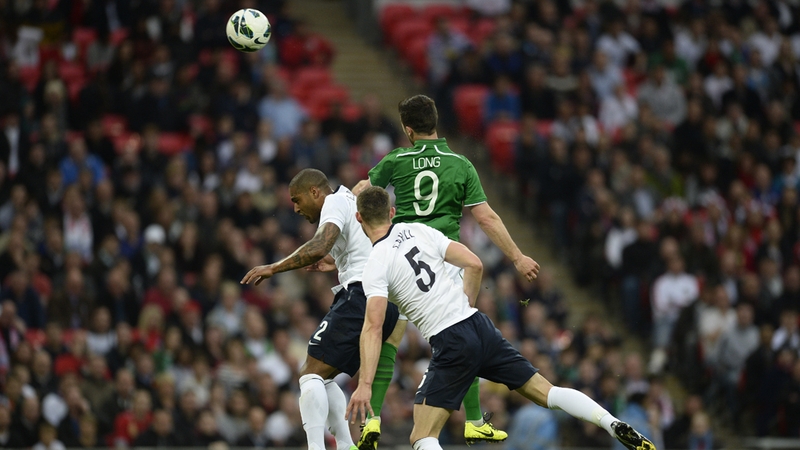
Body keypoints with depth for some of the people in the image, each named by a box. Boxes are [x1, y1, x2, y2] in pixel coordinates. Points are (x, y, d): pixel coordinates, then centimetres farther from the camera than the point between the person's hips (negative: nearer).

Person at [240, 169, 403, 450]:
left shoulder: (334, 202, -5)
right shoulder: (353, 201, 25)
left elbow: (320, 247, -23)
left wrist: (273, 268, -17)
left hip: (361, 296, -10)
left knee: (311, 374, -10)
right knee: (322, 378, 16)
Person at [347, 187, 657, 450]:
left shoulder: (375, 267, -6)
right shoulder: (419, 231, 9)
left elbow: (373, 326, -18)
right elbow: (475, 265, 6)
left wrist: (365, 385, -21)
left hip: (451, 344, -6)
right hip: (479, 325, 6)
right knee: (547, 393, 12)